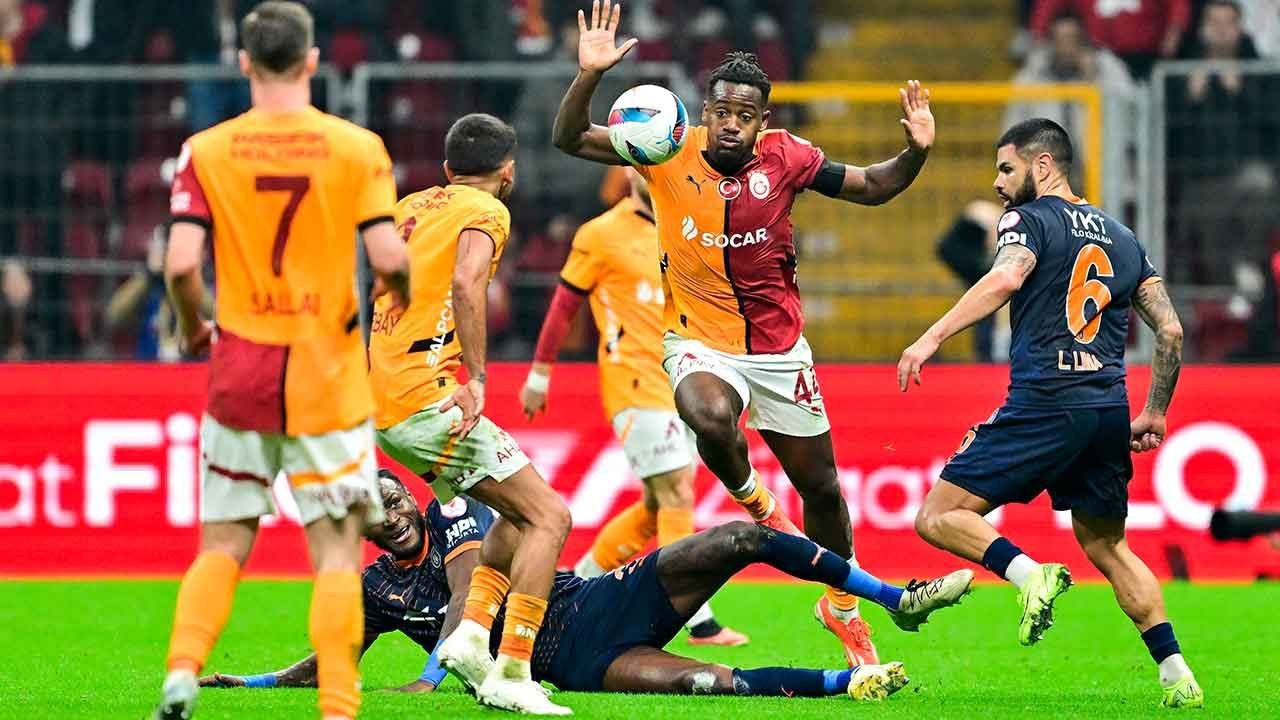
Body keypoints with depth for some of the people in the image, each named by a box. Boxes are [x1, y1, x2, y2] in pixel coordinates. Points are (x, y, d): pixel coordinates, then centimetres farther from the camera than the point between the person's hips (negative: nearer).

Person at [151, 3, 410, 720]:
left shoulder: (206, 152, -2)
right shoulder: (357, 148, -4)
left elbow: (181, 264, -11)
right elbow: (389, 257, -11)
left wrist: (194, 332, 9)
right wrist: (413, 299, 12)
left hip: (240, 375, 2)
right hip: (328, 380, -1)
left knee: (223, 547, 11)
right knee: (337, 549, 3)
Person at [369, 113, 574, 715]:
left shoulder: (409, 207, 20)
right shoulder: (486, 212, -3)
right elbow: (465, 284, -21)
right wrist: (475, 377, -23)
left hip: (384, 405, 9)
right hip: (430, 400, -8)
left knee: (520, 512, 19)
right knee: (549, 516, -7)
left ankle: (472, 637, 5)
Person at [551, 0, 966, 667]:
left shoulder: (785, 157, -8)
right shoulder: (672, 151, -11)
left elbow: (871, 187, 4)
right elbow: (570, 139, -12)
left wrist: (916, 151, -15)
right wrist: (588, 76, -29)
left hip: (780, 346, 2)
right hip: (701, 341, -2)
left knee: (821, 486, 11)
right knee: (711, 416, -37)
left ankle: (843, 606, 37)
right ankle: (753, 500, -3)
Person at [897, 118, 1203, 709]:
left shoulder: (1031, 219, 2)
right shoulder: (1122, 238, 21)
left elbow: (1006, 278, -20)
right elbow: (1170, 333, 18)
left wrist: (933, 337, -26)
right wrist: (1154, 415, 27)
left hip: (1043, 407, -7)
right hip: (1110, 412, 7)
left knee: (939, 517, -1)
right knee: (1107, 547, 19)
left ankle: (1028, 574, -26)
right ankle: (1177, 676, 6)